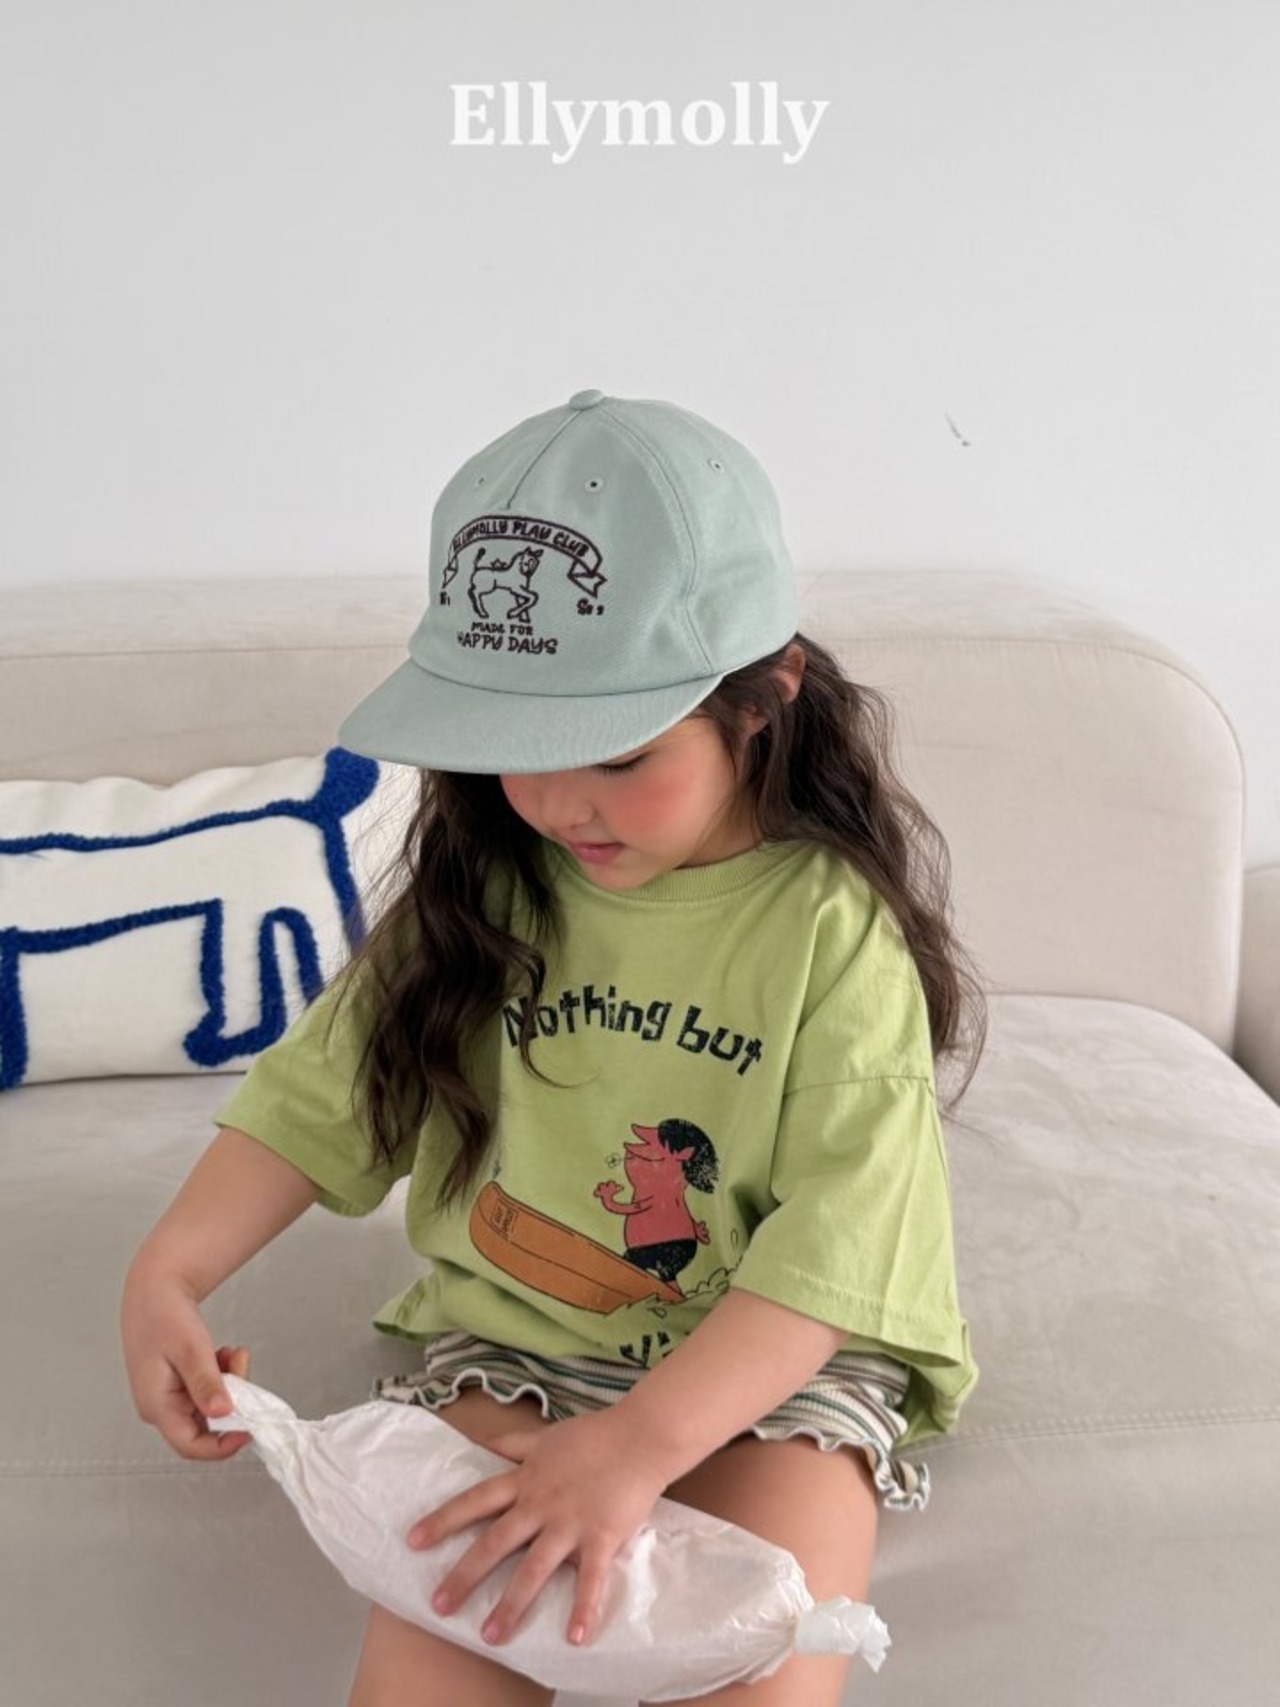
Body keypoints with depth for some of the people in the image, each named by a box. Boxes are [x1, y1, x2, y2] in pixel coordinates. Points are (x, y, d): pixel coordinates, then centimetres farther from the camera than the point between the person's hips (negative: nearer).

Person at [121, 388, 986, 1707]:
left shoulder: (833, 924, -13)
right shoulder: (483, 887, 1)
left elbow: (829, 1251, -18)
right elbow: (318, 1096, 5)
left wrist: (638, 1443, -29)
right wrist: (168, 1271, -11)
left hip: (774, 1364, -2)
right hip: (508, 1341, 3)